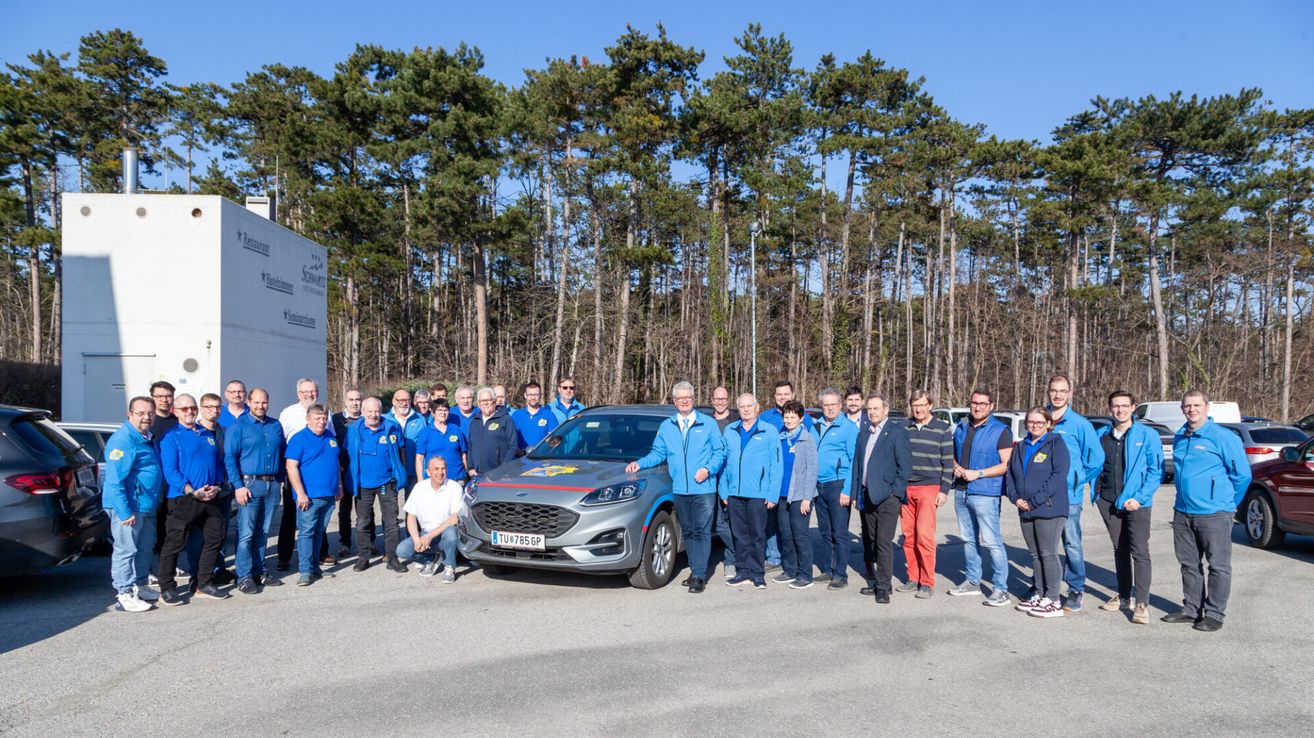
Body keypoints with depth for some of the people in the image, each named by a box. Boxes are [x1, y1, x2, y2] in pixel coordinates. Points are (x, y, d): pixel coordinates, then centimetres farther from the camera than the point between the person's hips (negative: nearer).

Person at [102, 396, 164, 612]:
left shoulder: (147, 438, 14)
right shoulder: (122, 440, -16)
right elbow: (115, 481, -22)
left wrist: (156, 501, 17)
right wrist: (124, 511, -24)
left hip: (147, 505, 10)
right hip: (129, 507, -10)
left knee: (145, 548, 17)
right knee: (126, 550, -2)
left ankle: (140, 586, 29)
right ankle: (124, 594, 6)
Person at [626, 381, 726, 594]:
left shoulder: (708, 424, 4)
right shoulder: (666, 427, 12)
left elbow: (719, 452, 4)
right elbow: (658, 453, 14)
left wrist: (708, 469, -11)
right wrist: (640, 464, -1)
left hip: (704, 488, -4)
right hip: (679, 489, 4)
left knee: (701, 532, -6)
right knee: (688, 532, 11)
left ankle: (699, 576, -4)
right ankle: (697, 571, 23)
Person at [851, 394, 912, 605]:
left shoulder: (897, 431, -4)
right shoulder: (864, 434, 16)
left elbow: (905, 464, -7)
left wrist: (896, 492, -11)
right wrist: (856, 493, 11)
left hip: (886, 496, -6)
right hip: (866, 496, 6)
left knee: (884, 542, -8)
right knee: (870, 542, 11)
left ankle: (883, 587, -2)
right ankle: (877, 581, 21)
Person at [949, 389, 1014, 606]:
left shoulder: (1001, 431, -6)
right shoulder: (961, 427, 13)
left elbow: (1006, 465, -10)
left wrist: (978, 473, -18)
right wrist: (956, 467, 0)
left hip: (985, 494, -6)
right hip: (961, 491, 6)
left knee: (992, 541, -8)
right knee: (968, 539, 14)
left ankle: (1001, 589, 0)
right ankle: (972, 582, 25)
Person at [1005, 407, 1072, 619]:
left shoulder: (1056, 444, -5)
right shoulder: (1021, 447, 15)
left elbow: (1058, 475, -15)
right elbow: (1010, 473, 15)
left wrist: (1034, 501, -16)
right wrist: (1015, 497, -3)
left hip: (1049, 509, -6)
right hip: (1025, 510, 7)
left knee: (1048, 554, -4)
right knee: (1035, 554, 13)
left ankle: (1053, 601, 3)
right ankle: (1038, 595, 22)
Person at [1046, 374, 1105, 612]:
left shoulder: (1079, 424, -4)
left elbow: (1096, 459, -2)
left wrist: (1077, 480, 2)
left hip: (1069, 496, -4)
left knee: (1072, 545, 1)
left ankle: (1076, 591, 13)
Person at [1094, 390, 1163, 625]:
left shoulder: (1147, 435, -5)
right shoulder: (1101, 436, 8)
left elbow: (1156, 470, -7)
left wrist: (1139, 498, -14)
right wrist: (1095, 492, 5)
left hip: (1136, 502, -4)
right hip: (1109, 502, 5)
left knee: (1139, 551, -9)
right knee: (1120, 550, 14)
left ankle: (1142, 604, -6)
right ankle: (1124, 596, 25)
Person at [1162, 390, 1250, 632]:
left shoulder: (1223, 437, -9)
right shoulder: (1179, 437, 11)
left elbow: (1242, 474, -4)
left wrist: (1228, 502, 5)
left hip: (1214, 514, -7)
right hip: (1182, 513, 7)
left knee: (1219, 566, 3)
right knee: (1189, 564, 14)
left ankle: (1214, 614, 11)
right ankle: (1191, 609, 24)